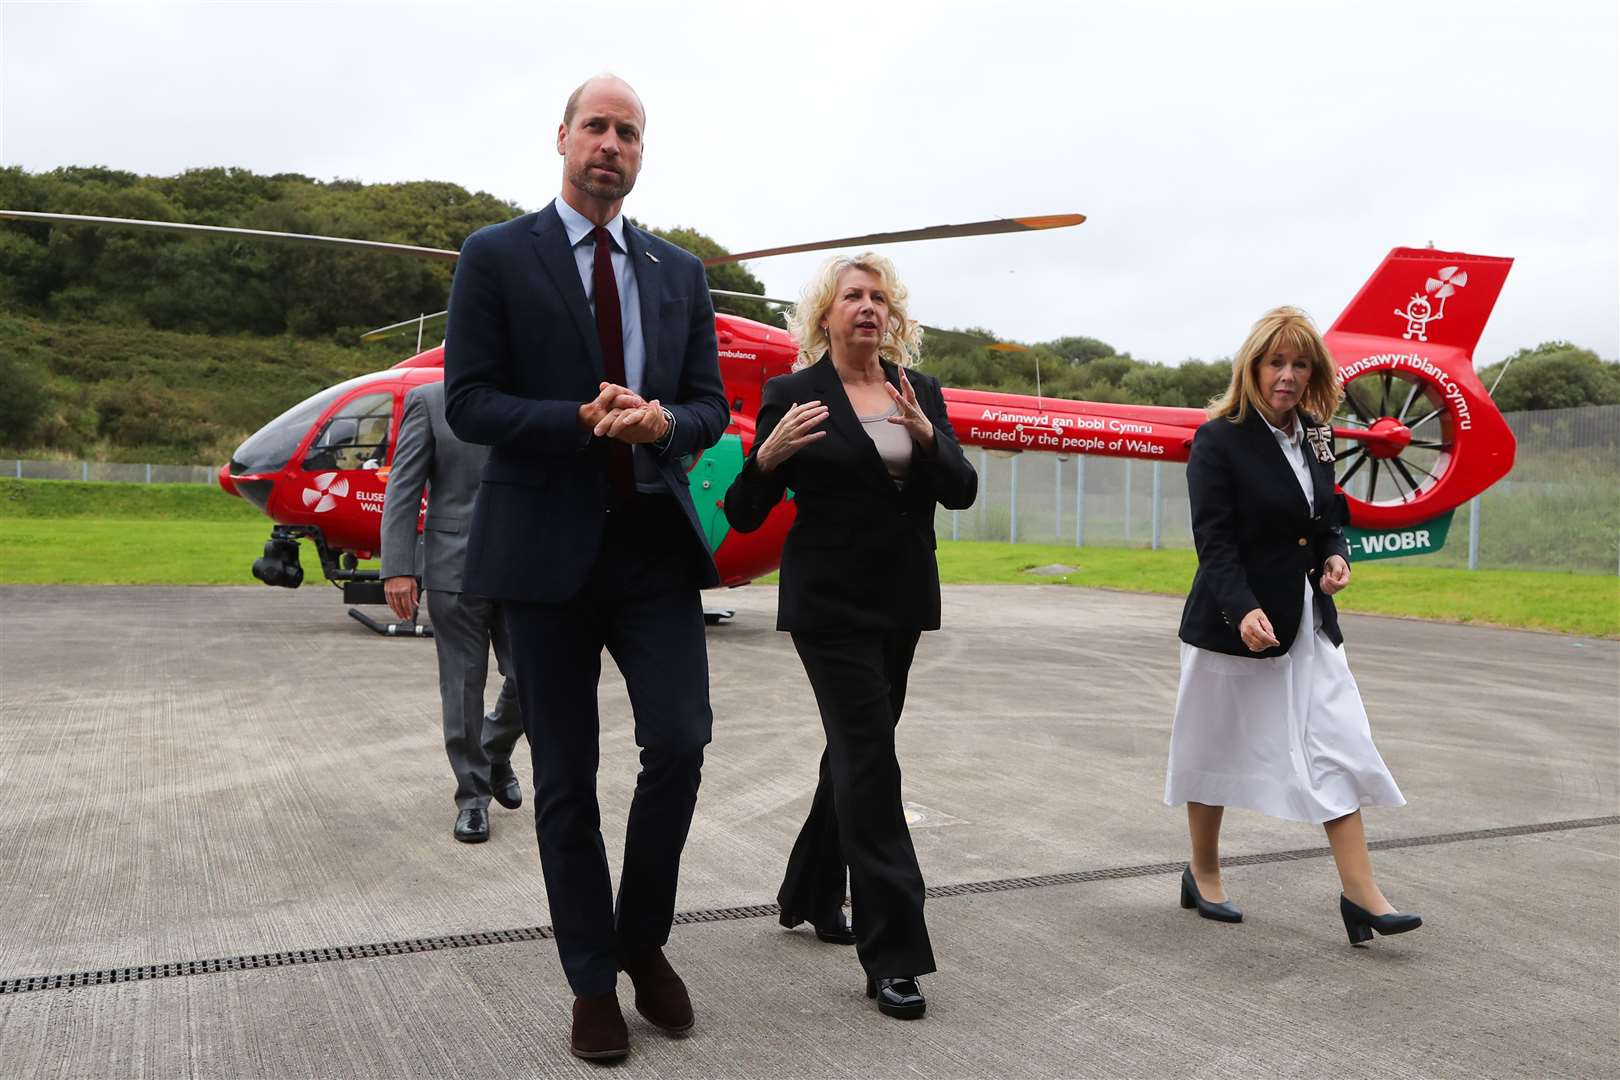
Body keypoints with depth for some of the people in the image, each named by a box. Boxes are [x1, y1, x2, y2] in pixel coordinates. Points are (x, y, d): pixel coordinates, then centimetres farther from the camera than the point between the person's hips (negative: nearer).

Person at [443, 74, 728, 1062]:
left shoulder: (681, 271, 12)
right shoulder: (497, 257, 1)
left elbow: (711, 406, 11)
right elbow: (468, 402, -6)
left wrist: (663, 420, -12)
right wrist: (583, 419, -20)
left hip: (655, 546, 3)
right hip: (547, 548, -2)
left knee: (679, 744, -6)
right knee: (566, 779, 6)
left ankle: (644, 940, 20)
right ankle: (594, 980, 22)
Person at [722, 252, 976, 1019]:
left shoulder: (920, 393, 7)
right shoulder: (792, 394, -6)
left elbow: (961, 493, 0)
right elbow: (744, 515, -6)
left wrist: (926, 435, -17)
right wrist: (768, 456, -26)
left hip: (901, 604, 6)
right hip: (830, 605, -5)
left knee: (853, 750, 16)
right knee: (870, 763, -8)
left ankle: (809, 892, 36)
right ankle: (891, 955, -3)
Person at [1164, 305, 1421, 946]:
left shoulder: (1314, 436, 8)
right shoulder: (1218, 440, -11)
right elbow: (1214, 540, -17)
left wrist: (1335, 556, -3)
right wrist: (1243, 609, -31)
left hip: (1309, 621, 6)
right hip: (1234, 622, -6)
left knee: (1339, 745, 0)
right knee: (1218, 746, 9)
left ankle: (1360, 894, 5)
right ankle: (1203, 875, 27)